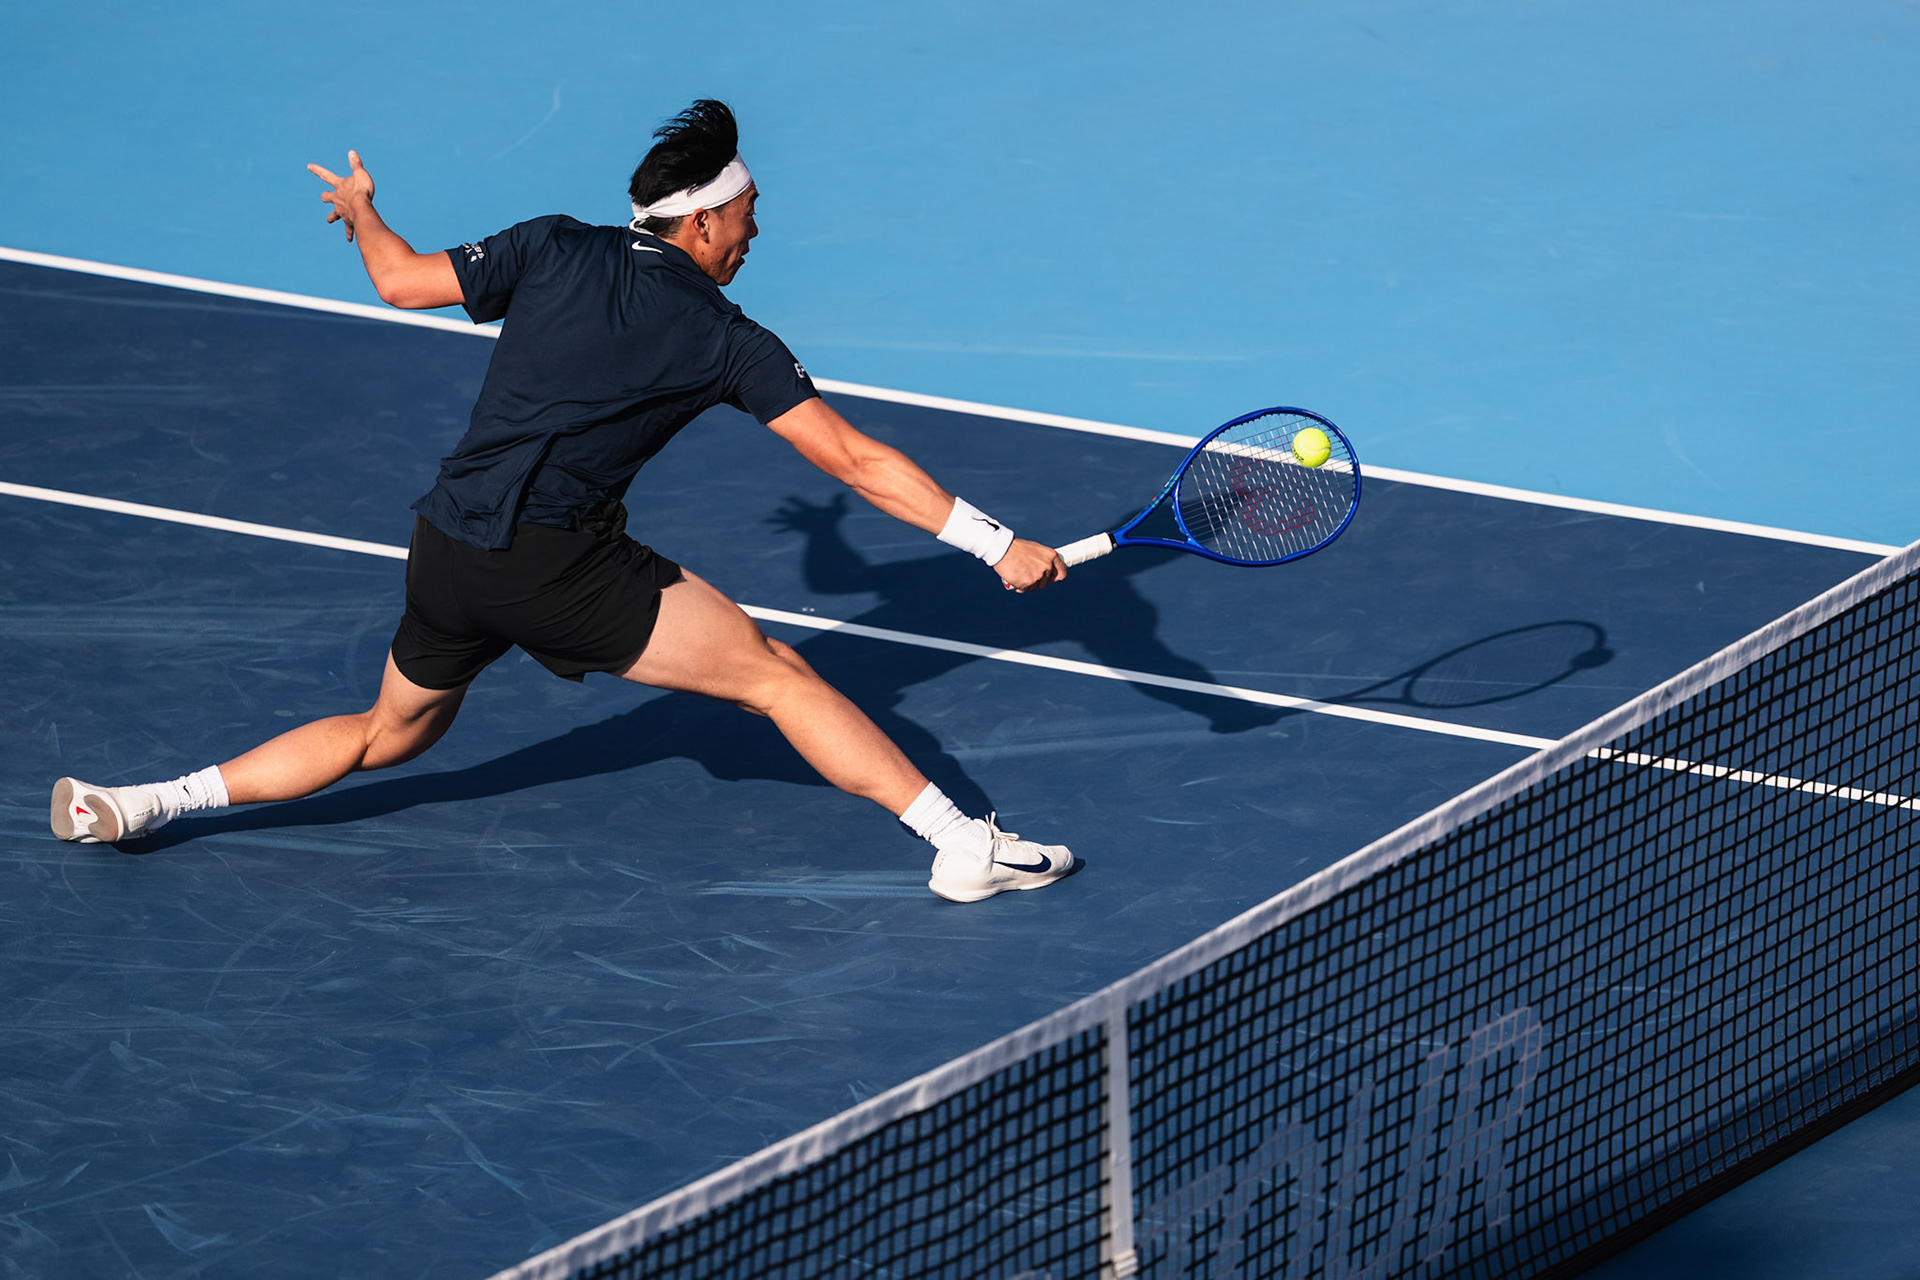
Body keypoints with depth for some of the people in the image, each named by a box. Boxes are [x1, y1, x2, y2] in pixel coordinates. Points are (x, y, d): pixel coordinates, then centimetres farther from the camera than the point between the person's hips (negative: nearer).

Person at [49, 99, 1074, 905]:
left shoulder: (555, 251, 8)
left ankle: (140, 805, 27)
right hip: (559, 565, -6)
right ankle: (962, 845, -10)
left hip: (444, 548, 6)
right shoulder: (726, 341, -1)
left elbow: (401, 281, 14)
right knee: (777, 675, -2)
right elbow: (854, 461, -3)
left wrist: (362, 211, 37)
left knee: (389, 734, 29)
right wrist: (1000, 548, -1)